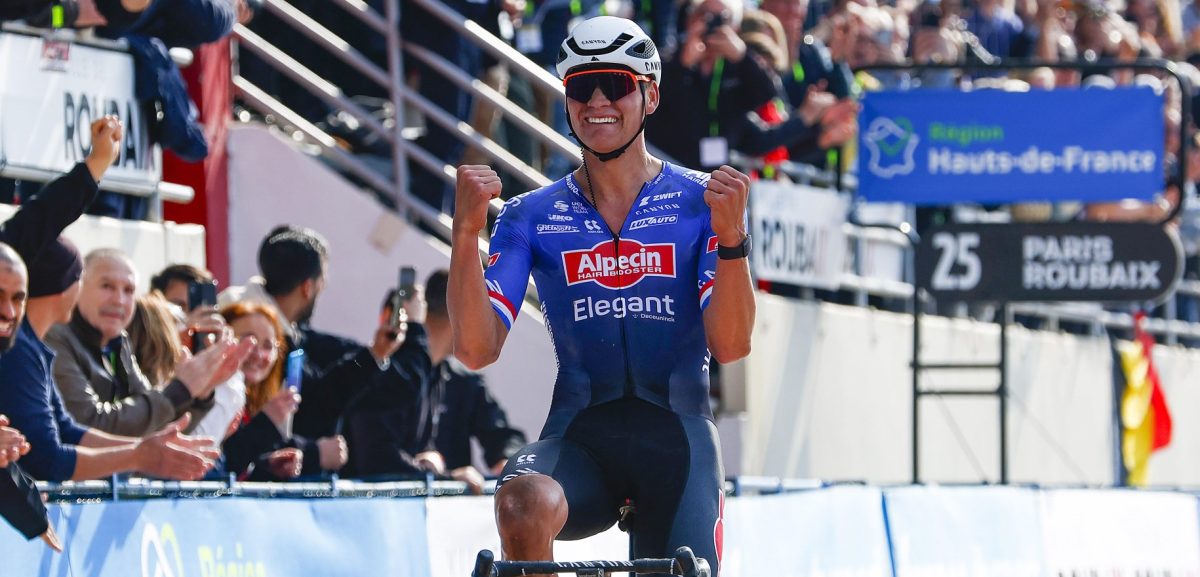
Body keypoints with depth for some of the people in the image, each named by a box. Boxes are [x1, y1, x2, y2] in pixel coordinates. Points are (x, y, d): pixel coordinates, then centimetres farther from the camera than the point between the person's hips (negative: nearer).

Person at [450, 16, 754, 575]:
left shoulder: (699, 203, 4)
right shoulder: (531, 216, 7)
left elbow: (729, 345, -7)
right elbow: (477, 350, -3)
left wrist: (731, 237, -22)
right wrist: (466, 233, -15)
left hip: (676, 434, 1)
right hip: (578, 440, -1)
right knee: (525, 505, -34)